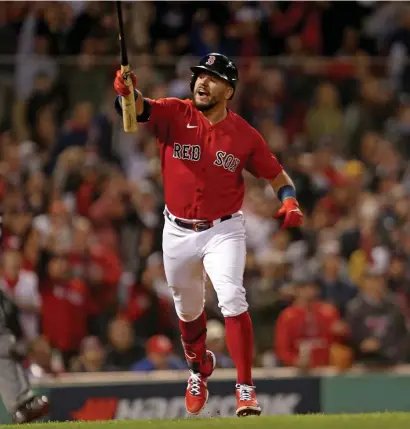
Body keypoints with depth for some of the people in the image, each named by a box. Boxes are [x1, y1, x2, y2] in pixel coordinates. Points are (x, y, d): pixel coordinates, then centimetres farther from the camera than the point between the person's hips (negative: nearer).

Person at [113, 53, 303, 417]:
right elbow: (141, 109, -27)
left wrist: (289, 201, -18)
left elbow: (277, 175, 3)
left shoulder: (245, 135, -7)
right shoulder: (174, 114, -8)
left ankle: (246, 388, -19)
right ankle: (199, 367, 48)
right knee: (188, 311, 18)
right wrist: (127, 91, -51)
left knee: (232, 300, -22)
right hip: (178, 233, 2)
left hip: (224, 231, -2)